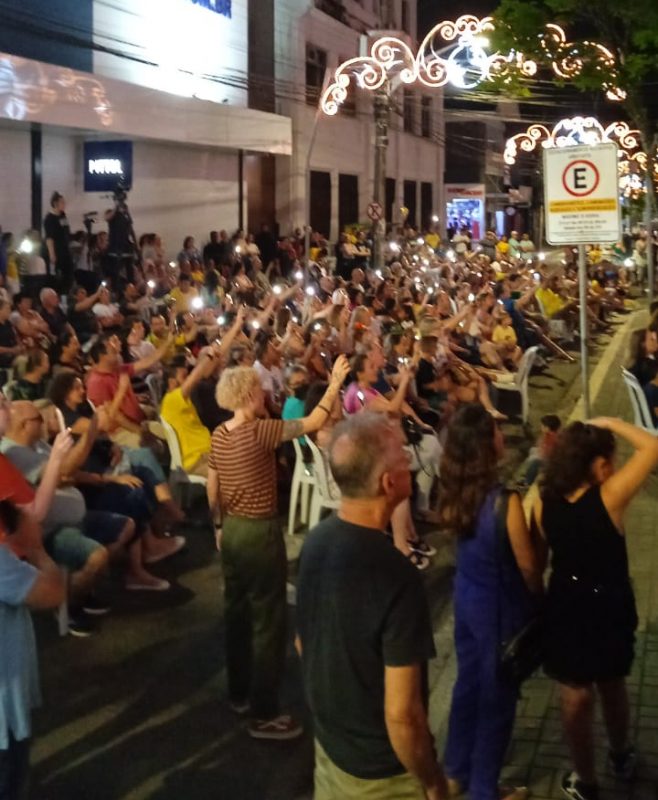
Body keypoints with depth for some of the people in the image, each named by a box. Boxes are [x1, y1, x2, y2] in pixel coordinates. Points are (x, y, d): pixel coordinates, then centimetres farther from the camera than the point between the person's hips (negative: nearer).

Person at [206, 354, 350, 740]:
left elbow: (212, 489, 10)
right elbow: (313, 423, -17)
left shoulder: (219, 435, 2)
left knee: (237, 612, 19)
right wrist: (335, 384, -7)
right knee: (268, 621, 0)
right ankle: (264, 715, 7)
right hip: (260, 533, -8)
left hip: (233, 531, 8)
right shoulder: (260, 431, -21)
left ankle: (240, 693, 34)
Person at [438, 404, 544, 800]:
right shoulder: (506, 501, -30)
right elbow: (529, 565, -18)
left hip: (467, 597, 7)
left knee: (468, 683, 24)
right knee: (498, 696, 12)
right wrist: (538, 598, 3)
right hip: (502, 606, -7)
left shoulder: (456, 491, -9)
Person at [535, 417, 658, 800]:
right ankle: (621, 756, 48)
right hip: (610, 606, -2)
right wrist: (611, 423, -13)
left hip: (566, 606, 2)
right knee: (613, 686, 24)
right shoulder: (609, 497, -26)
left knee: (576, 696, 16)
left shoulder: (544, 502, -13)